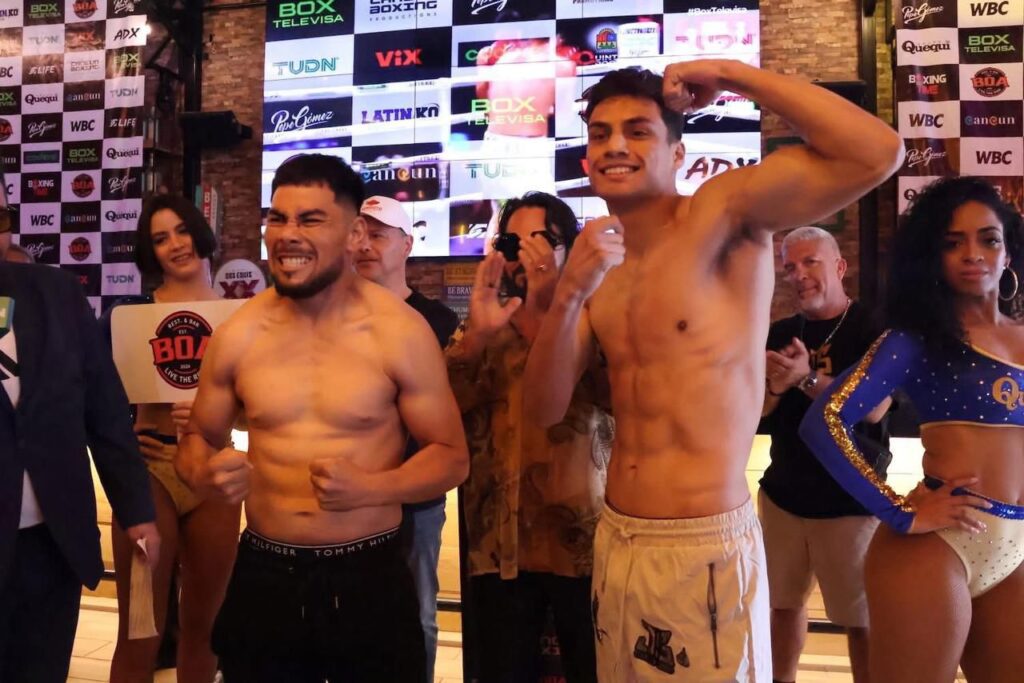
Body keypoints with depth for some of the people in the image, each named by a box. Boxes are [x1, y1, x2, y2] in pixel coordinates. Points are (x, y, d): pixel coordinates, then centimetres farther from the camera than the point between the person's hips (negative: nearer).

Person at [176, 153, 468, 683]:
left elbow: (451, 456, -4)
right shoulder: (237, 335, -1)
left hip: (369, 578, -2)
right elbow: (198, 439, 12)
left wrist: (368, 488, -21)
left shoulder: (400, 332, -9)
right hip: (263, 576, 3)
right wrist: (205, 475, -12)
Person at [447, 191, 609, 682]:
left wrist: (552, 307, -25)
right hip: (498, 545, 2)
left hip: (585, 540, -2)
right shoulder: (481, 329, 9)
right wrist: (476, 335, -20)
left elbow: (619, 394, -20)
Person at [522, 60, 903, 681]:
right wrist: (570, 292, -15)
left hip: (708, 550, -6)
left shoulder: (722, 213, -9)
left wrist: (733, 74, -15)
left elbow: (877, 154, -23)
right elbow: (545, 409, 1)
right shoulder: (600, 262, 8)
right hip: (615, 543, 7)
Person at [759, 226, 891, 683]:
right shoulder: (779, 334, 6)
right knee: (784, 603, 14)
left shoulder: (873, 328, -7)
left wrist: (807, 378, -32)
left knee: (862, 619, 3)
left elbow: (873, 407, -20)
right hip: (782, 493, 4)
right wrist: (776, 387, -19)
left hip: (851, 500, -4)